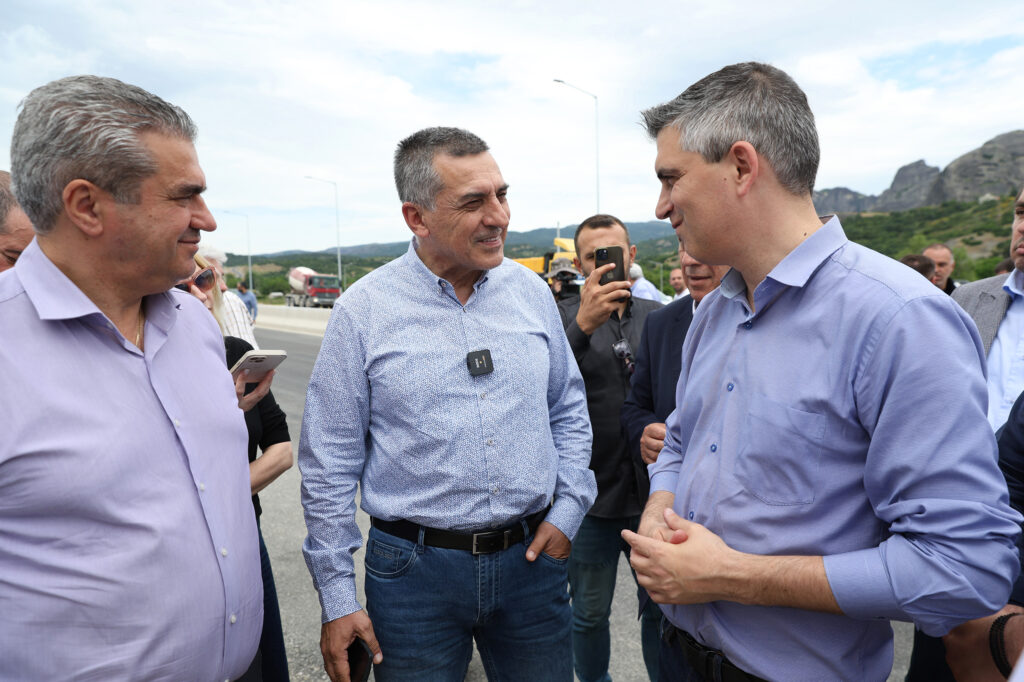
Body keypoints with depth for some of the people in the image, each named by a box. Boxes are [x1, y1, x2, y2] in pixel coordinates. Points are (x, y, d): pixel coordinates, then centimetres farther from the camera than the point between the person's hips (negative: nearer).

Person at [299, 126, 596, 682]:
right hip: (413, 569, -2)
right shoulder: (362, 311, -10)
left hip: (531, 556, 3)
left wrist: (567, 510, 1)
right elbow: (329, 465, -6)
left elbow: (568, 411, 11)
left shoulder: (531, 292, 0)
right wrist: (336, 600, -4)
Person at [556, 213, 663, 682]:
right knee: (589, 615, 16)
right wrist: (583, 324, -31)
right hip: (592, 494, -2)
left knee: (662, 609, 17)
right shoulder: (562, 317, -5)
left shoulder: (657, 316, 4)